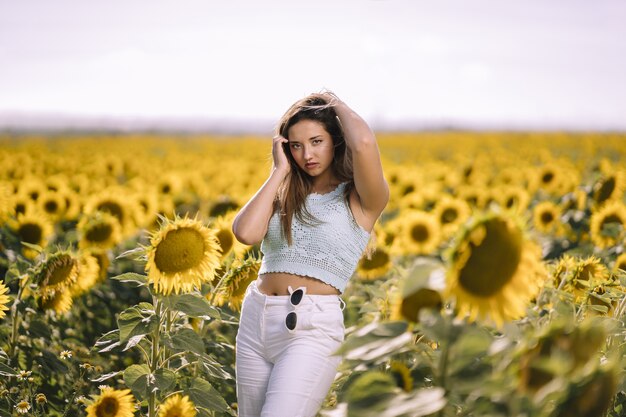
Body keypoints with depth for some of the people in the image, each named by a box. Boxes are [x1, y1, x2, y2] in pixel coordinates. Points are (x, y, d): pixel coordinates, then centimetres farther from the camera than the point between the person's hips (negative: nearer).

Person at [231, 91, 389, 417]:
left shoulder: (361, 199, -1)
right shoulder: (284, 195, 14)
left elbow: (364, 144, -22)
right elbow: (245, 232, -5)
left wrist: (337, 105, -2)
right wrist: (280, 171, 2)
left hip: (313, 328, -6)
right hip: (254, 319, 6)